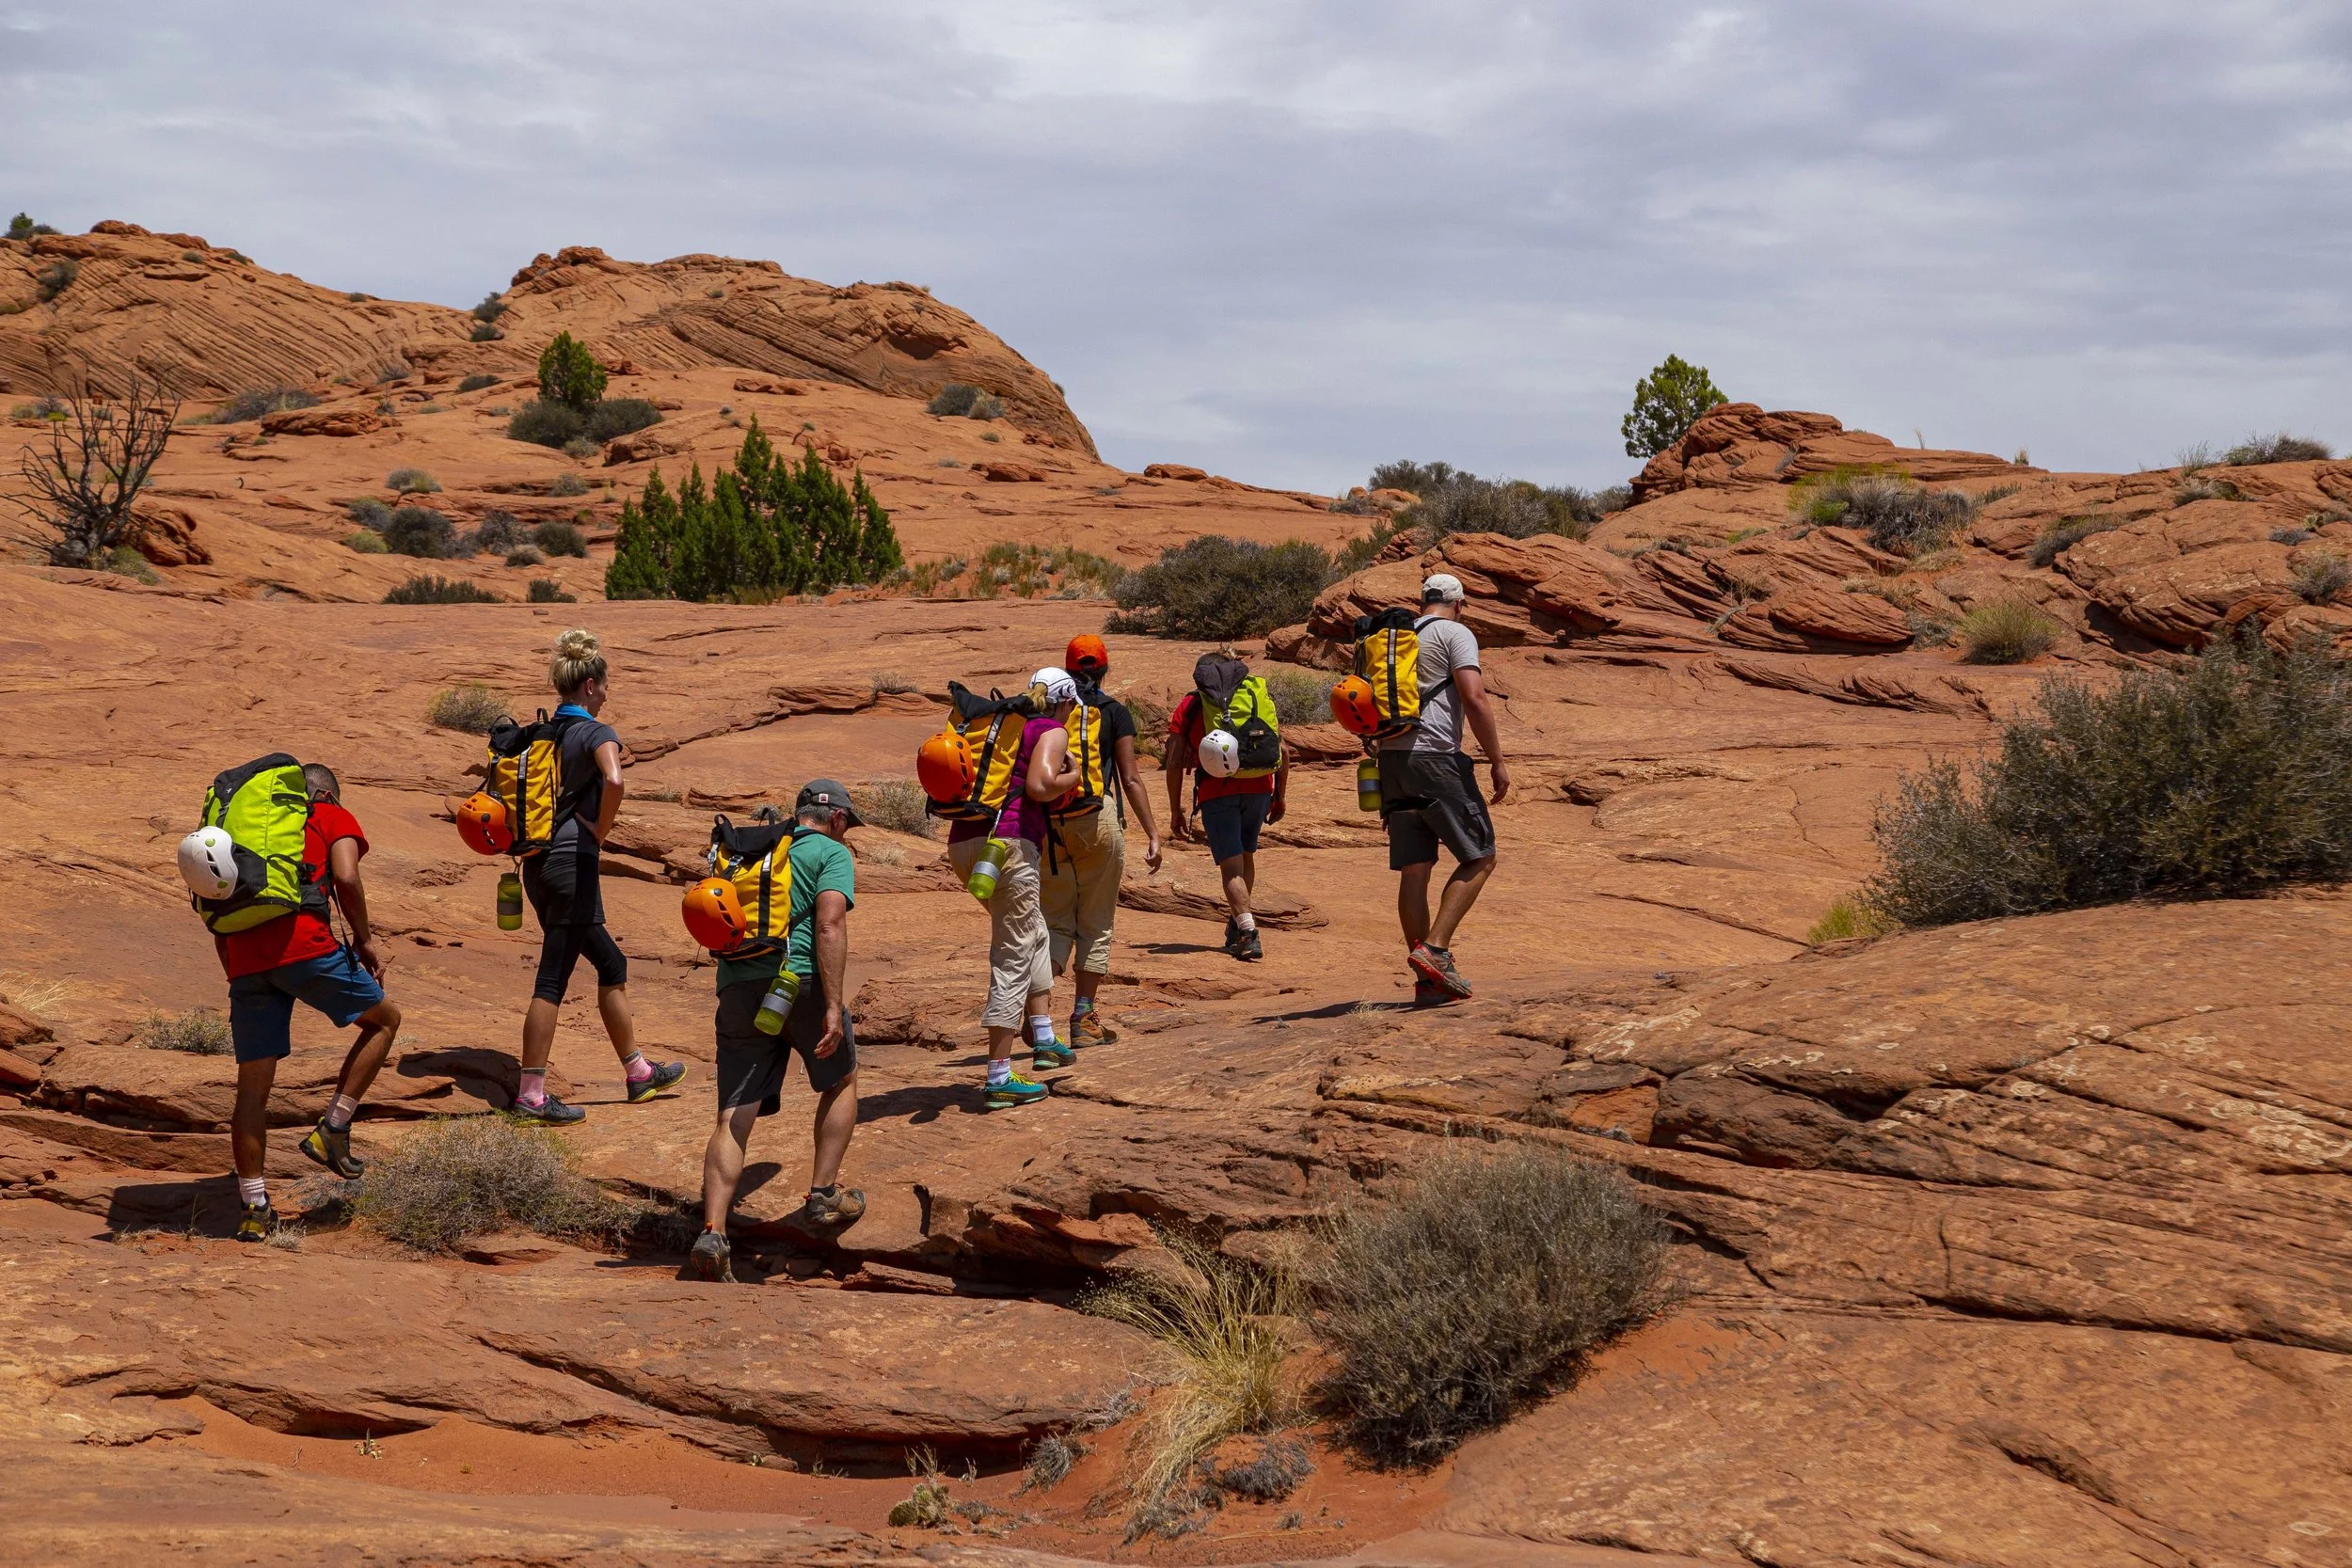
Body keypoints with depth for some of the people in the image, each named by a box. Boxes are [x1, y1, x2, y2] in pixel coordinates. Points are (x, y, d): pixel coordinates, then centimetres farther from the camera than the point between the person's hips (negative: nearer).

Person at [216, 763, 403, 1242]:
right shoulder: (336, 819, 16)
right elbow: (345, 877, -5)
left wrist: (238, 976, 29)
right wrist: (365, 940, 6)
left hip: (245, 958, 5)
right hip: (304, 944, -5)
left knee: (253, 1085, 9)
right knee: (384, 1020, 17)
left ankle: (254, 1210, 8)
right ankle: (332, 1130, 7)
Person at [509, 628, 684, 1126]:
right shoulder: (596, 733, -10)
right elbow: (613, 781, -30)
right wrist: (599, 832, -14)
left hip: (538, 864, 8)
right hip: (572, 862, -8)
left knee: (611, 963, 18)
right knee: (553, 979, -5)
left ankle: (637, 1072, 26)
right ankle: (531, 1096, -3)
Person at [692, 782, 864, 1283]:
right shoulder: (832, 852, 6)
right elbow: (829, 925, -9)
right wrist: (834, 1006, -14)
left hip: (736, 988, 4)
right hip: (800, 980, -4)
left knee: (733, 1119, -1)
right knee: (840, 1083, 22)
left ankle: (713, 1230, -17)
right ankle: (823, 1197, 18)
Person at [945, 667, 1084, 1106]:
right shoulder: (1053, 732, 1)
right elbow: (1039, 786, -16)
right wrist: (1074, 775, 3)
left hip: (962, 843, 8)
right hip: (1007, 843, -8)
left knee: (1034, 936, 26)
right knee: (1013, 957, -3)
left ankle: (1043, 1038, 26)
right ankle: (1000, 1080, -5)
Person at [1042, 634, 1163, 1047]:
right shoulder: (1115, 713, 1)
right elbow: (1130, 780, -4)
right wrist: (1152, 834, -1)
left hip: (1048, 821, 2)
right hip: (1098, 816, -2)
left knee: (1056, 920, 9)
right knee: (1096, 923, 8)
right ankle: (1084, 1020, 8)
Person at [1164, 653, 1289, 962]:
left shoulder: (1188, 707, 13)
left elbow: (1175, 764, 6)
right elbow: (1282, 752, 15)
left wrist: (1176, 811, 11)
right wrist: (1280, 796, 24)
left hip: (1216, 792, -3)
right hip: (1258, 786, 3)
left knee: (1231, 865, -4)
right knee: (1246, 855, 23)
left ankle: (1249, 934, -20)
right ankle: (1237, 925, 29)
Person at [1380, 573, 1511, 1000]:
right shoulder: (1455, 633, -1)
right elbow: (1474, 698, -13)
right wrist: (1498, 760, -9)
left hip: (1392, 760, 7)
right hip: (1435, 758, -7)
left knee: (1414, 870, 5)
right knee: (1479, 858, 2)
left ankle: (1428, 982, 5)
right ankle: (1434, 948, -12)